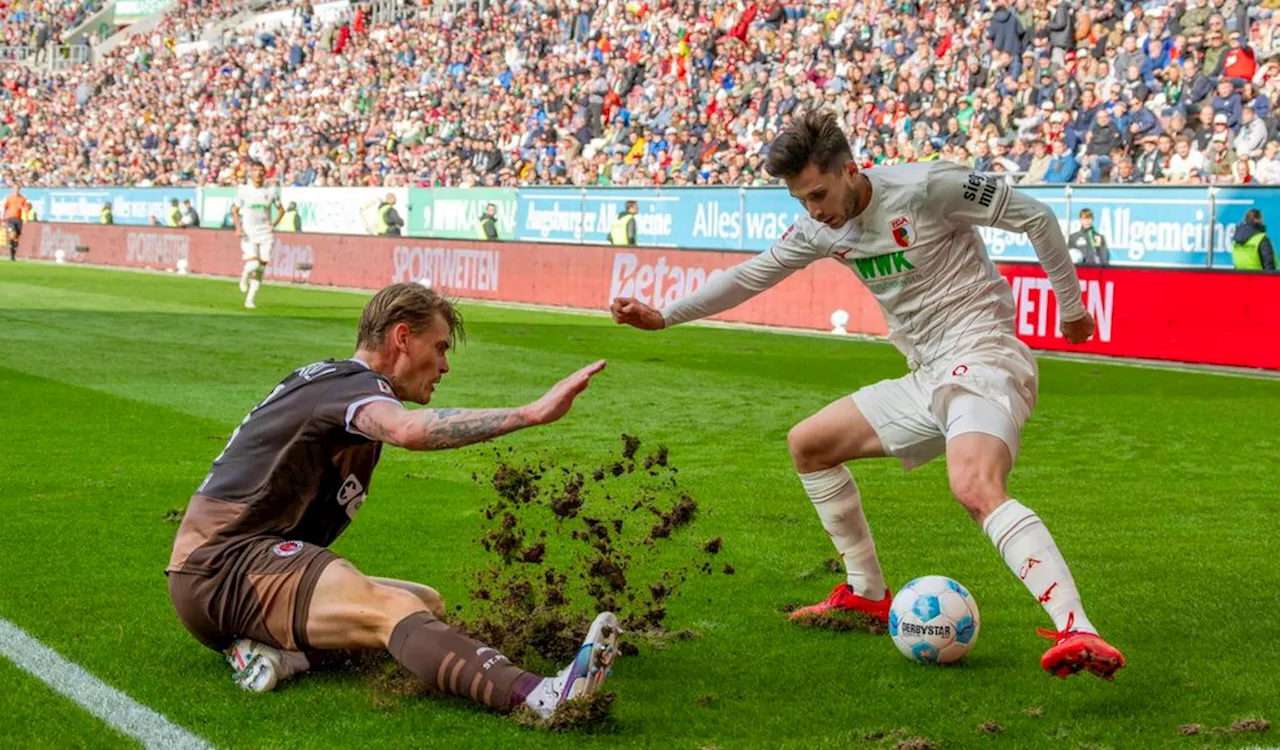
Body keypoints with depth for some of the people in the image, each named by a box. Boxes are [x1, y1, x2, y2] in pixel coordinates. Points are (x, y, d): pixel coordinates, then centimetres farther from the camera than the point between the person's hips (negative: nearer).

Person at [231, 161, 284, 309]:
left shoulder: (271, 191, 3)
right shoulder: (243, 190, 0)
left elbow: (281, 209, 14)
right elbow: (234, 210, 8)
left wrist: (274, 224, -2)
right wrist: (238, 227, -7)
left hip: (266, 234, 2)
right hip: (248, 233, -2)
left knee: (261, 268, -2)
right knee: (252, 263, -20)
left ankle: (250, 299, 8)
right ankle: (245, 276, 15)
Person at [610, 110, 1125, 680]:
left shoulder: (924, 186, -15)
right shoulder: (821, 228, 7)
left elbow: (1035, 217, -8)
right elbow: (752, 275, 19)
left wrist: (1070, 307, 1)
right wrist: (663, 317, 14)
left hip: (983, 359, -9)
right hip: (926, 378, 9)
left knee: (976, 488, -35)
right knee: (807, 444, 14)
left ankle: (1078, 633, -46)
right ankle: (868, 596, 24)